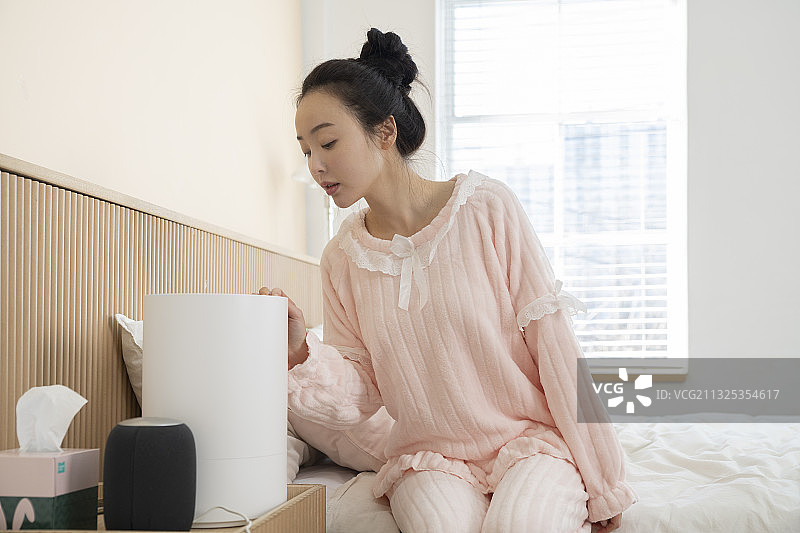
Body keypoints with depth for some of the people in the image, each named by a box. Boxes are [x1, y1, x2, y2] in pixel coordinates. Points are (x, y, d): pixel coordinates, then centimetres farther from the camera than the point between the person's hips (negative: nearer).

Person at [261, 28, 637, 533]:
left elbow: (555, 343, -9)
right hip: (428, 457, 2)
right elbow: (358, 395, 1)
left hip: (530, 437, -1)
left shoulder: (487, 208, -9)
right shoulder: (342, 258, 2)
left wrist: (606, 484, -8)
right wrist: (301, 355, -21)